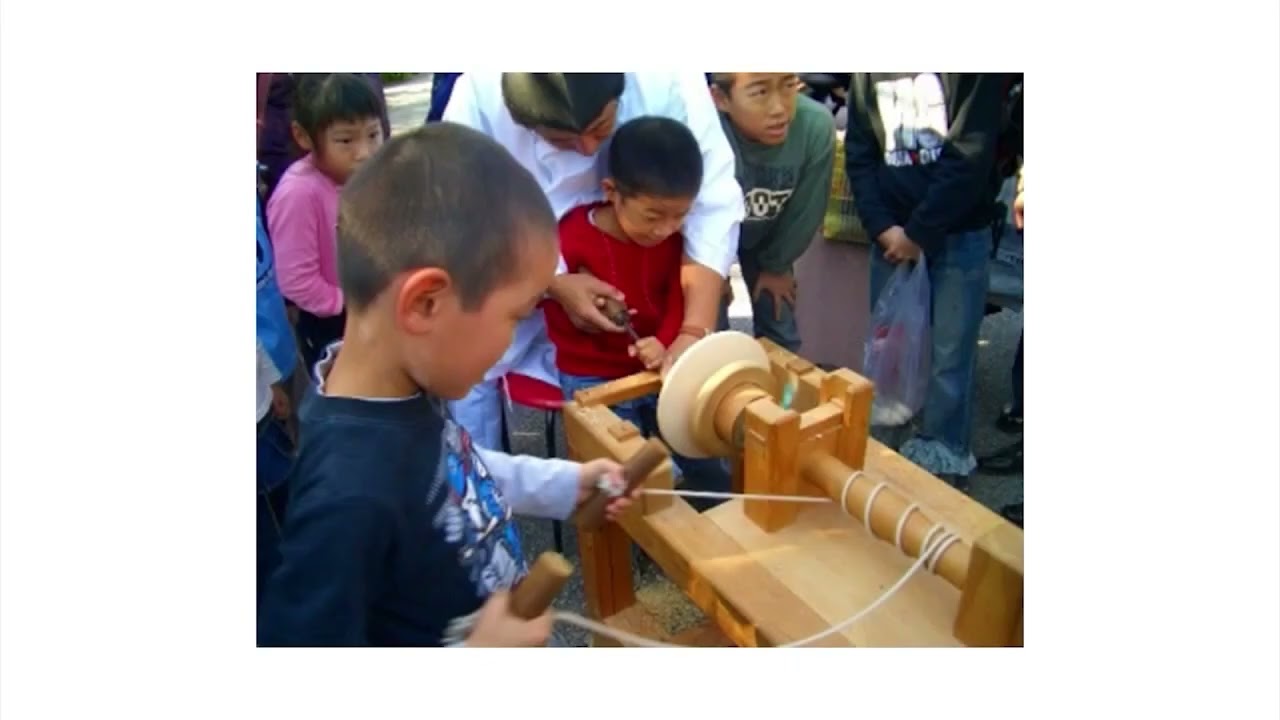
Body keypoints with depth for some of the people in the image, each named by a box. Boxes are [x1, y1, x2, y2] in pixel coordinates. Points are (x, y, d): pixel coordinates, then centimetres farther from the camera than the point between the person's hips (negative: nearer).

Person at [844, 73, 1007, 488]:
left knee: (949, 355, 0)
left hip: (958, 233, -3)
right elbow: (858, 152, 7)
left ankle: (942, 462, 13)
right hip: (891, 234, 4)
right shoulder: (870, 73, 9)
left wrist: (919, 231, -13)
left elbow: (972, 153, -11)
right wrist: (881, 226, -7)